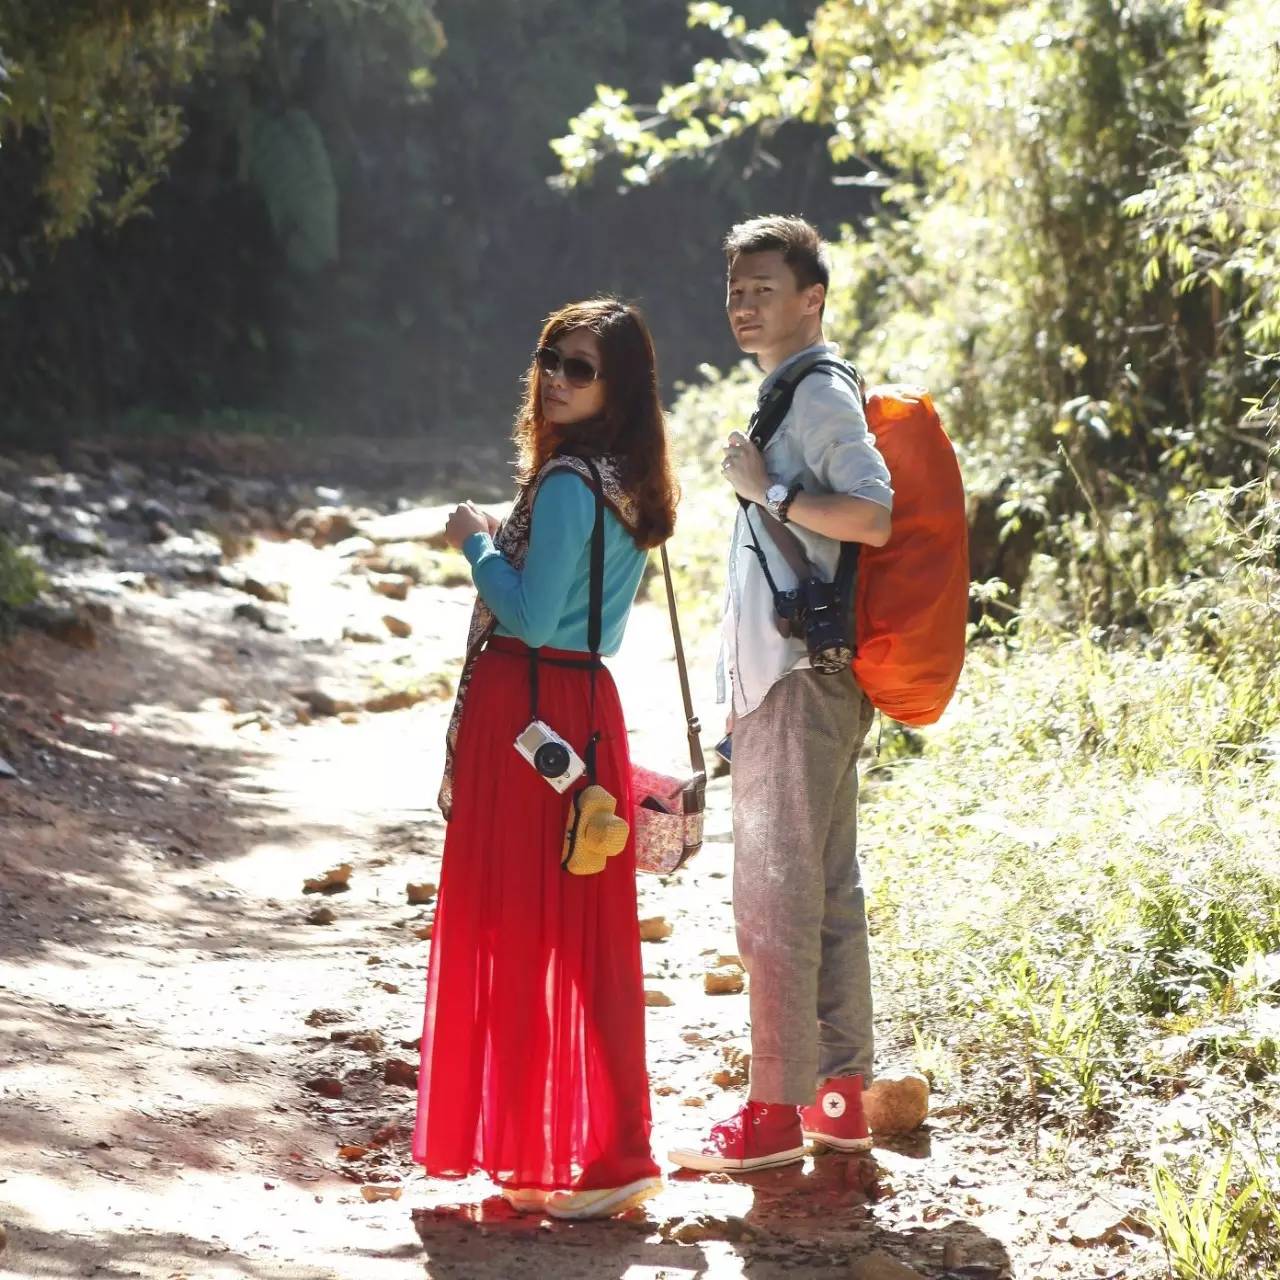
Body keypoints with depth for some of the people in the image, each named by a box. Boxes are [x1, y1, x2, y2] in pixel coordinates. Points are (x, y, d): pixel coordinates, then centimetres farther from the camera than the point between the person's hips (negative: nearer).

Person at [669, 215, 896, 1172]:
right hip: (789, 677, 10)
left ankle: (776, 1111, -4)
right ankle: (841, 1094, 18)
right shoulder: (788, 396, 19)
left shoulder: (822, 397, -12)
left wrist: (768, 490, -18)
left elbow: (873, 517, -26)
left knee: (775, 894, -8)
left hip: (801, 682, -10)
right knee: (826, 887, 12)